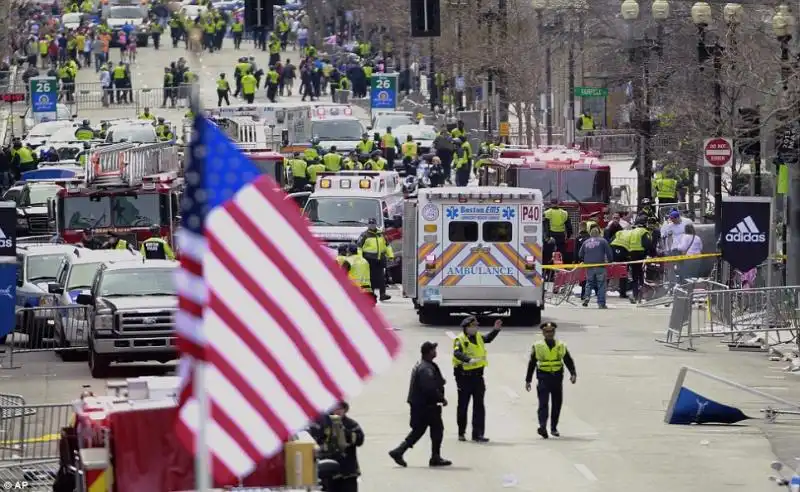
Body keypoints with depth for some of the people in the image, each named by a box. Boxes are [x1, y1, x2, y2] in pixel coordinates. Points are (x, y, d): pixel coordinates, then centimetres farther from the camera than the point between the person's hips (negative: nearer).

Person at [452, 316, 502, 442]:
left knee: (479, 406, 1)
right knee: (463, 405, 7)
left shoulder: (478, 337, 10)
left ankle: (477, 434, 2)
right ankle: (461, 433, 20)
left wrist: (496, 330, 16)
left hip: (477, 375, 6)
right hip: (464, 376, -6)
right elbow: (457, 353, -30)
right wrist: (469, 360, -45)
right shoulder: (460, 340, -13)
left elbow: (488, 339, 31)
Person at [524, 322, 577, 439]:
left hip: (557, 377, 3)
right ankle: (542, 426, -27)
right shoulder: (537, 346, 6)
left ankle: (554, 428, 20)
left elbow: (569, 361, 9)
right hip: (543, 378, -3)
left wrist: (573, 374, -8)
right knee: (543, 403, -15)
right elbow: (531, 364, 9)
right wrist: (528, 380, 7)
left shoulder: (561, 346, 9)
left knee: (557, 404, 8)